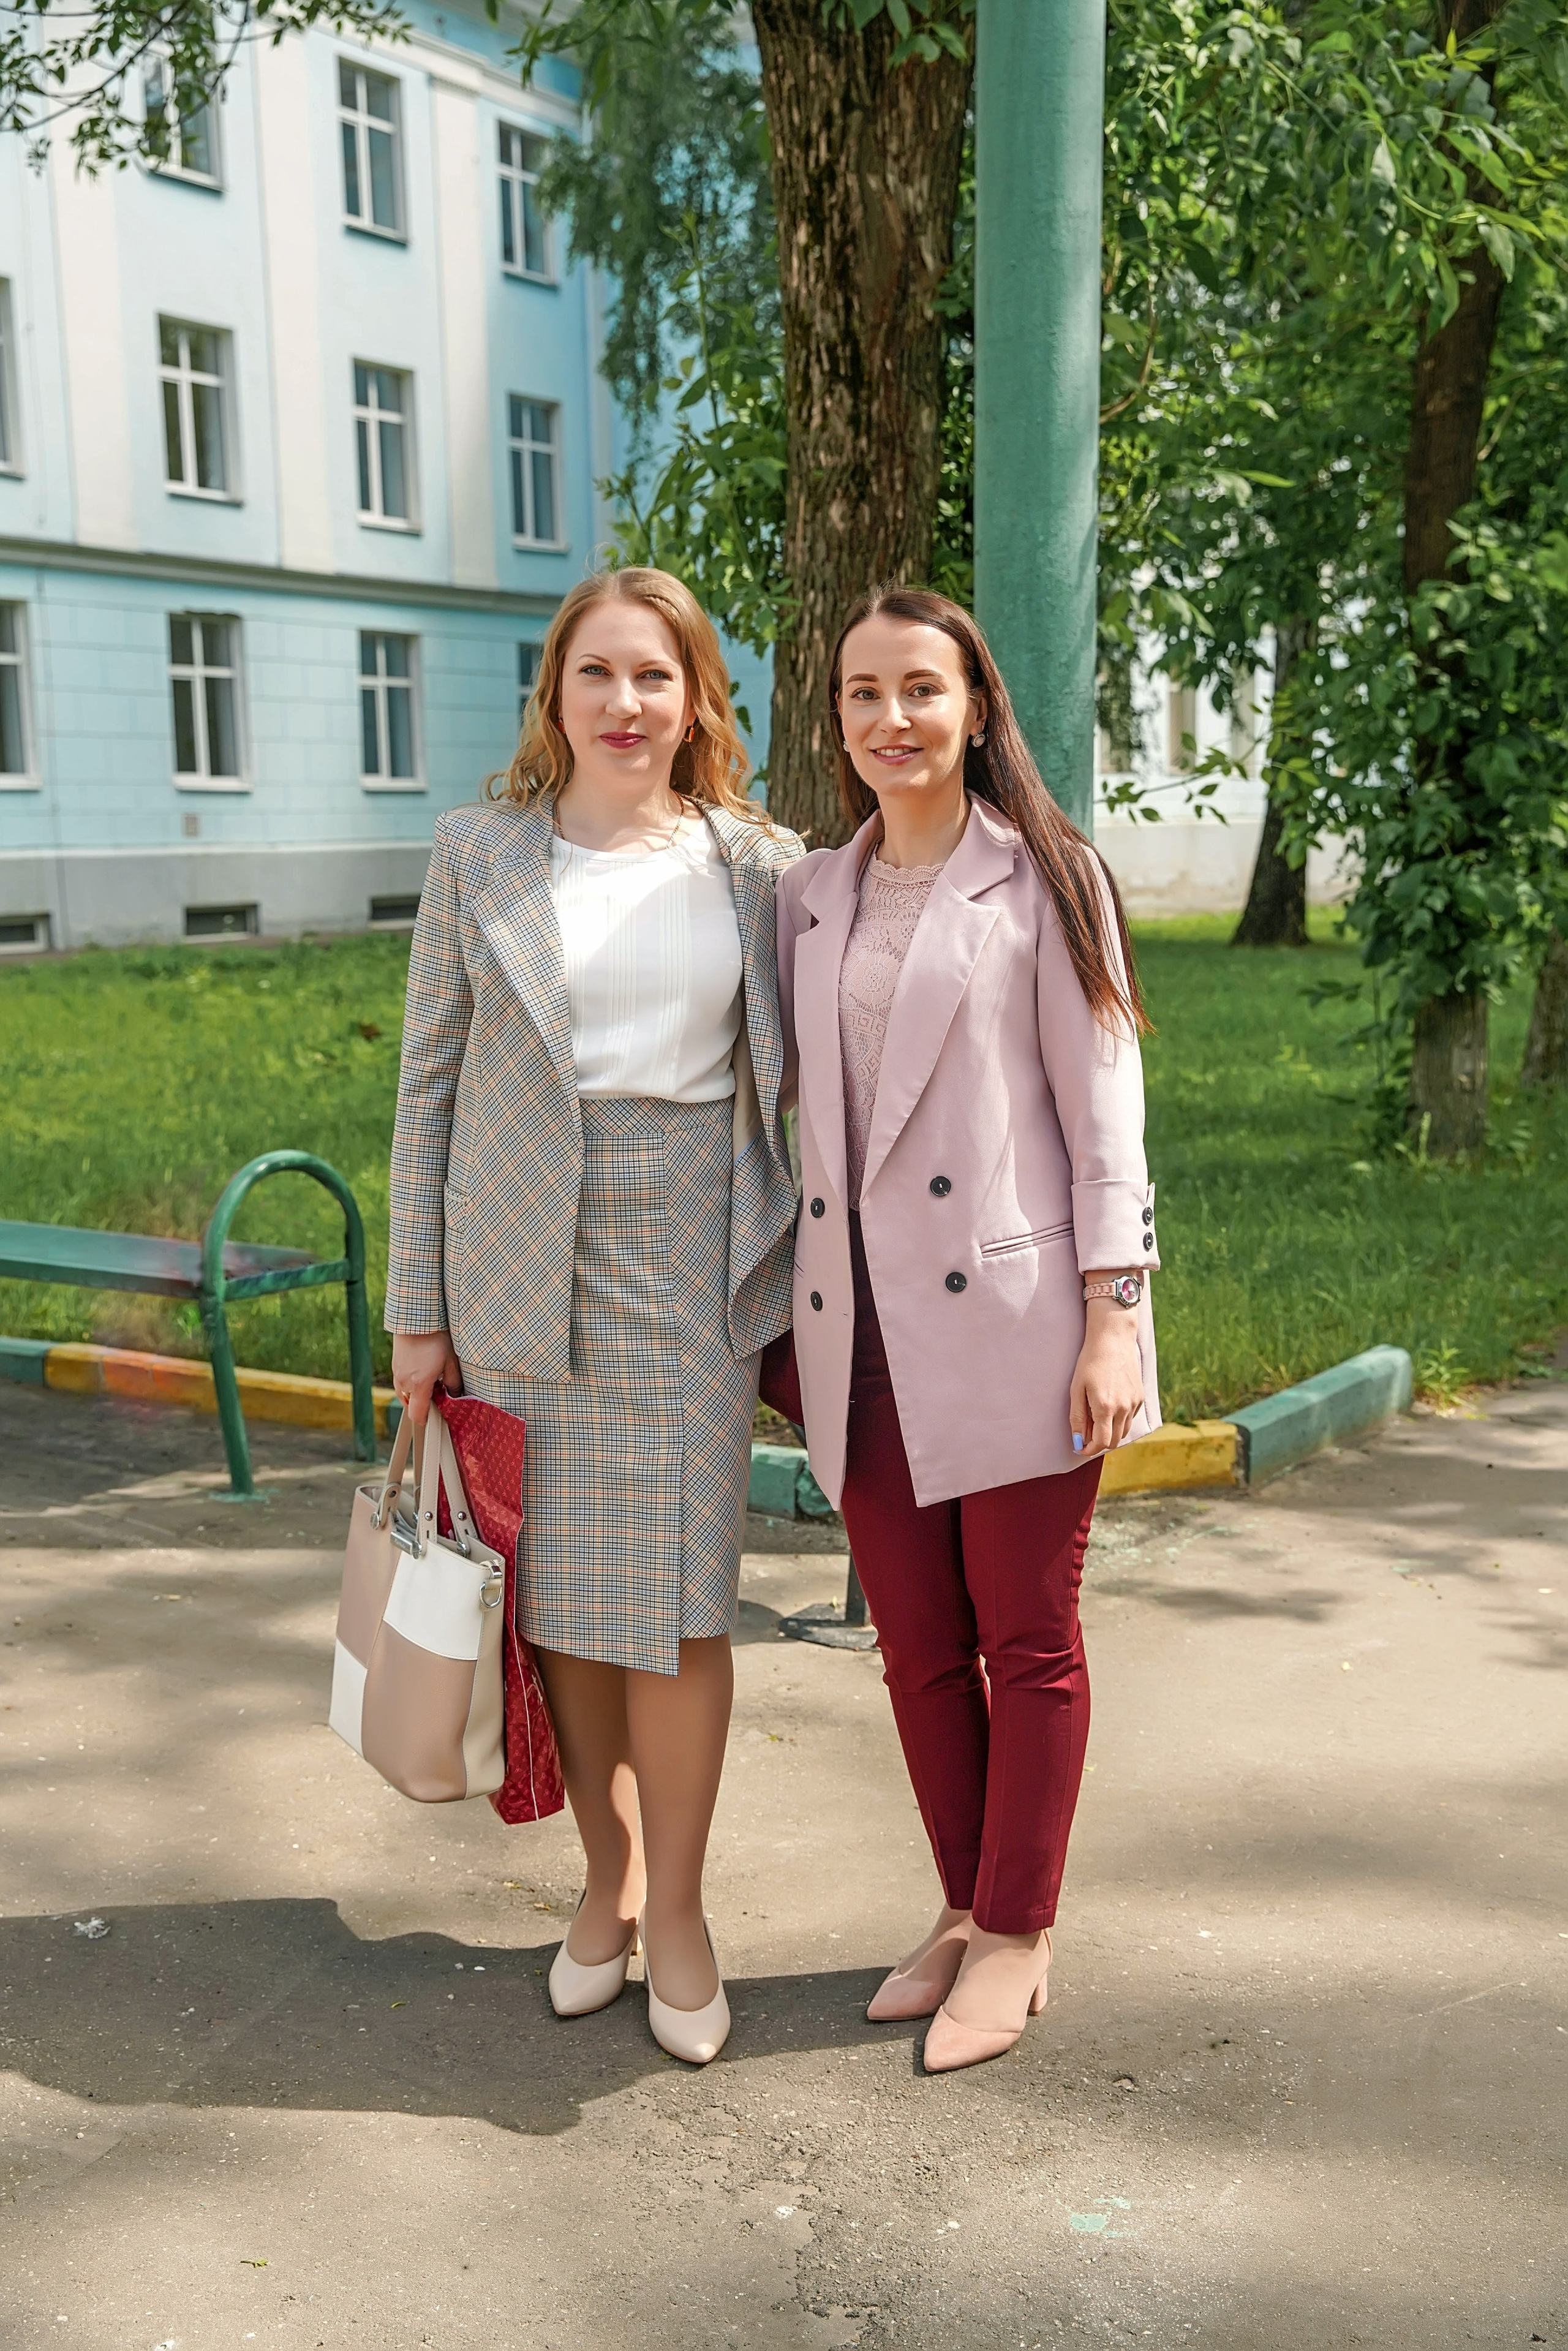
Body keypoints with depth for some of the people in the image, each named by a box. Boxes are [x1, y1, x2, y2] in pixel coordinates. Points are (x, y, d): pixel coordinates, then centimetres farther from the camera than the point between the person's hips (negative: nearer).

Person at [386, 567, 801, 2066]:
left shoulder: (756, 863, 5)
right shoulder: (479, 854, 4)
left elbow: (800, 1070, 10)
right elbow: (431, 1084, 4)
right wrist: (419, 1308, 1)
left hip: (693, 1267, 0)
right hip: (526, 1270, 1)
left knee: (676, 1590, -1)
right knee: (561, 1588, 8)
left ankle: (674, 1904, 18)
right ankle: (606, 1873, 28)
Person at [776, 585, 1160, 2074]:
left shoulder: (1040, 877, -1)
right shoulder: (809, 897, 13)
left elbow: (1101, 1105, -4)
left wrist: (1112, 1317, -11)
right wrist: (799, 1319, 12)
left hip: (1010, 1317, -4)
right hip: (865, 1330, 5)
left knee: (1025, 1643, 6)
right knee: (916, 1645, 12)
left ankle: (1016, 1936, 21)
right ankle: (961, 1910, 29)